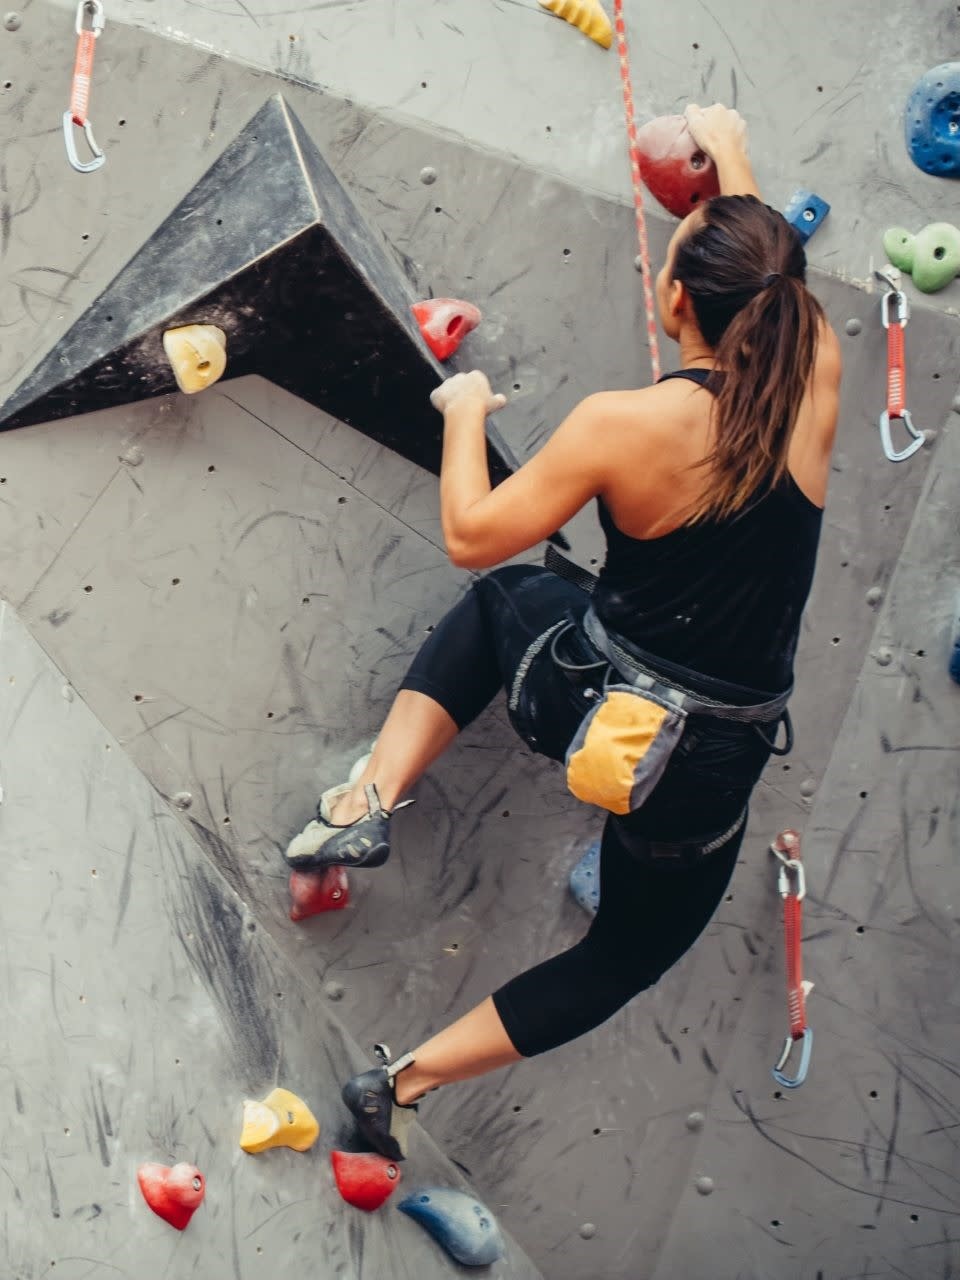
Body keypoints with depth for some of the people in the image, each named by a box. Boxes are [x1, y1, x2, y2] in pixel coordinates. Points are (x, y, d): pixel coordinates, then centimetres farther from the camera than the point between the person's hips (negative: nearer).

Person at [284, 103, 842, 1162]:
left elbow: (471, 538, -8)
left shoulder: (621, 426, -18)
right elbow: (770, 270, 13)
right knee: (627, 954, 28)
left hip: (583, 705, -2)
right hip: (703, 773, 2)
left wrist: (464, 413, 7)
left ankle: (371, 799, 20)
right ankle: (407, 1079, 25)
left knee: (499, 599, 33)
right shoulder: (815, 381, -10)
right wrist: (732, 157, 29)